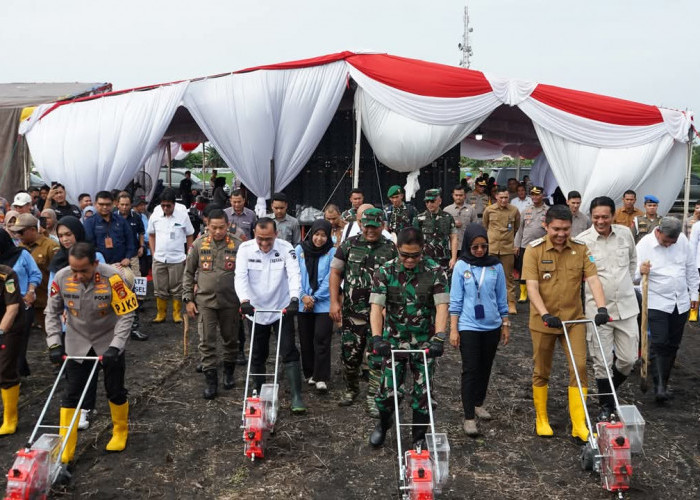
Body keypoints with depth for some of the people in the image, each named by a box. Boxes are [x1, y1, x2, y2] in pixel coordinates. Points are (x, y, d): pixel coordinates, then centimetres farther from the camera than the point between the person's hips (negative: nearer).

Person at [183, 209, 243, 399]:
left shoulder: (238, 245, -4)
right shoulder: (199, 244, 0)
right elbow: (188, 273, 6)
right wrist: (188, 299, 2)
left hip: (231, 301, 0)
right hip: (205, 300, 0)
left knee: (230, 339, 12)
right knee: (207, 341, 1)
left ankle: (228, 373, 33)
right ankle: (211, 380, 10)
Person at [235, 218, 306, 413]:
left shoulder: (285, 248, -11)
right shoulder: (245, 249, -9)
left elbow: (294, 274, -20)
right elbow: (240, 276, -17)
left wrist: (294, 298, -36)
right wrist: (245, 300, -34)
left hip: (282, 309, -1)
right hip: (256, 311, 2)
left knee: (289, 353, -5)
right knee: (258, 355, 13)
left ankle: (297, 397, -1)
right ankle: (259, 393, 29)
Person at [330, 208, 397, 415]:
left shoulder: (391, 249, 1)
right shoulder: (349, 245, 3)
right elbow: (335, 273, 6)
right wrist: (334, 302, -2)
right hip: (351, 312, 1)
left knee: (377, 357, -2)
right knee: (349, 353, 11)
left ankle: (373, 398, 8)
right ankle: (351, 389, 33)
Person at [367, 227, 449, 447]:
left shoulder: (435, 271, -8)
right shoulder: (385, 271, -6)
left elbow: (441, 307, -14)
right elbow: (376, 306, -11)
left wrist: (439, 338, -26)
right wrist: (377, 338, -24)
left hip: (424, 343, 0)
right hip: (394, 342, 1)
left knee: (422, 393, 6)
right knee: (386, 391, 2)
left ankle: (420, 437, 26)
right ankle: (384, 423, 34)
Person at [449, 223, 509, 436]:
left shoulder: (496, 266, 0)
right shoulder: (461, 266, -6)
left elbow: (502, 297, 7)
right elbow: (455, 300, -5)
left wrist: (506, 324, 8)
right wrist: (453, 329, -8)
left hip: (492, 326, 3)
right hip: (468, 327, -3)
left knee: (485, 368, 16)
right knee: (470, 370, -2)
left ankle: (478, 403, 36)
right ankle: (469, 417, 3)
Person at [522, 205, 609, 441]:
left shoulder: (580, 249, -2)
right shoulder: (534, 250, -10)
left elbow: (593, 280, -9)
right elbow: (532, 287, -16)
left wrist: (601, 308, -24)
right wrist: (546, 314, -28)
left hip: (574, 319, 2)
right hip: (543, 321, -2)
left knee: (579, 368, -4)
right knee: (541, 371, 10)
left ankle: (579, 425, 5)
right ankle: (541, 420, 27)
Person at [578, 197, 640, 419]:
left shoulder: (625, 234, 1)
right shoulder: (582, 240, -10)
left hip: (626, 306, 3)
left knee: (628, 359, 7)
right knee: (602, 362, 4)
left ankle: (610, 390, 35)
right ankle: (606, 405, 24)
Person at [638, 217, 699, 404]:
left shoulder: (682, 240, 0)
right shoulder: (644, 245, -13)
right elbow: (634, 275, -12)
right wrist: (640, 271, -35)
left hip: (681, 303, 5)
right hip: (657, 303, -5)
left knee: (672, 345, 10)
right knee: (658, 344, -12)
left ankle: (663, 384, 20)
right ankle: (659, 387, -14)